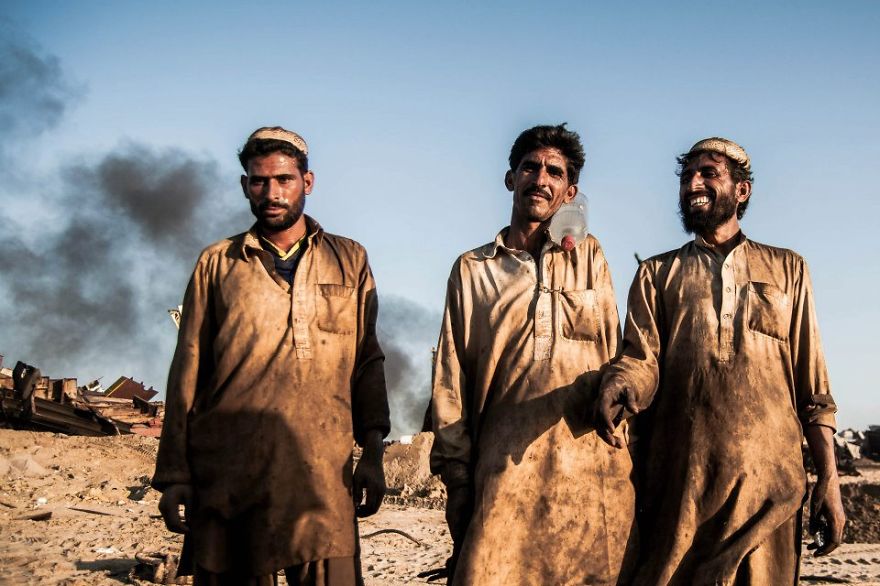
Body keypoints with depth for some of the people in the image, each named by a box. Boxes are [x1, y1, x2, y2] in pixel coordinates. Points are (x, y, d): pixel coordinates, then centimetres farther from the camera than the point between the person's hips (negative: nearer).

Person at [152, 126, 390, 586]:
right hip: (227, 475, 0)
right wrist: (174, 474, 4)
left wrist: (373, 452, 0)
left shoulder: (350, 261, 14)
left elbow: (367, 363, 12)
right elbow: (187, 374, 10)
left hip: (323, 476, 0)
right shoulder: (216, 264, 12)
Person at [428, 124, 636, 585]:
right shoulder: (472, 270, 12)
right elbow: (450, 383, 9)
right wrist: (457, 480, 2)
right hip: (505, 471, 0)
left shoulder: (589, 257, 14)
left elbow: (613, 358, 13)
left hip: (591, 469, 1)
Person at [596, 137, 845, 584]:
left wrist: (829, 480, 2)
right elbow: (641, 358, 0)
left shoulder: (787, 269, 15)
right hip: (678, 481, 0)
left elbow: (812, 385, 11)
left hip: (768, 482, 0)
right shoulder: (656, 274, 16)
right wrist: (618, 384, -24)